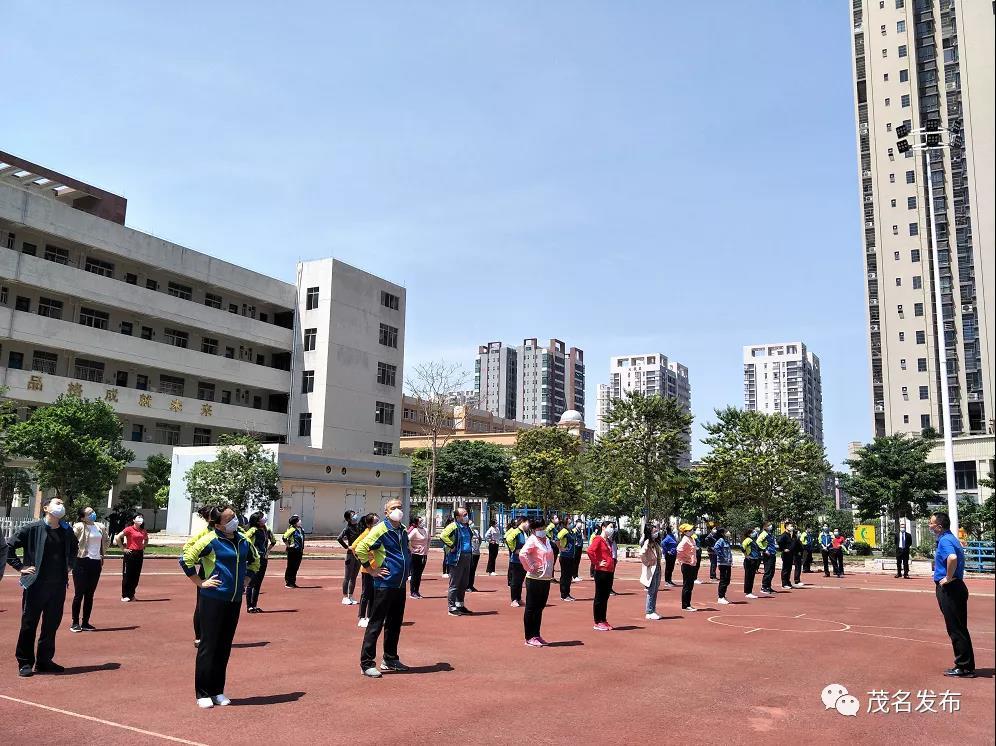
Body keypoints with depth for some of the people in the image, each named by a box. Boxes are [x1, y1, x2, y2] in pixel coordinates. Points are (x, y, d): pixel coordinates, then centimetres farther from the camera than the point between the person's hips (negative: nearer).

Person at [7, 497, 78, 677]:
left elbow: (74, 548, 27)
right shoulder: (32, 528, -8)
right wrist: (20, 567, -8)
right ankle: (25, 663, 16)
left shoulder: (67, 531, 8)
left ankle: (44, 661, 22)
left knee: (52, 624, 10)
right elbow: (8, 546, -6)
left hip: (59, 585, 5)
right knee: (29, 624, 4)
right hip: (36, 584, -5)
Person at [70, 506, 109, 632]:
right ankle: (75, 623, 9)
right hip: (82, 562, -5)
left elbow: (105, 541, 24)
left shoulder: (100, 527, 9)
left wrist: (103, 555, 18)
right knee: (79, 594, -1)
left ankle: (85, 623, 17)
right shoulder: (79, 527, -9)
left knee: (90, 595, 10)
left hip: (96, 563, 5)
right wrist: (73, 556, -14)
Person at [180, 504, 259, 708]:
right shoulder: (211, 540, -11)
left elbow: (254, 561, 25)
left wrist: (246, 580, 14)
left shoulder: (243, 541, 7)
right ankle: (203, 694, 11)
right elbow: (186, 559, -13)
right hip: (213, 599, -6)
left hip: (235, 600, 6)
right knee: (208, 645, 1)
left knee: (225, 647, 11)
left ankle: (218, 692, 21)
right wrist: (200, 583, -11)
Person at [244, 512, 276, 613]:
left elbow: (273, 541, 23)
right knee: (251, 583, -2)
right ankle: (249, 606, 3)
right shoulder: (253, 530, -14)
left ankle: (254, 605, 19)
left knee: (258, 583, 12)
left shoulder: (267, 530, 7)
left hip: (263, 559, 7)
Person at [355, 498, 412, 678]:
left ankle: (390, 659, 27)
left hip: (400, 585, 8)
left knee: (395, 623, 15)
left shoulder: (403, 531, 11)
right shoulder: (381, 529, -13)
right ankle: (367, 663, 4)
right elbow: (360, 548, -20)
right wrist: (372, 570, -16)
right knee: (376, 624, -3)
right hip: (384, 584, -8)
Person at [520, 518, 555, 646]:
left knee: (540, 607, 15)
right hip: (535, 579, -8)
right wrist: (531, 567, -21)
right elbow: (522, 554, -28)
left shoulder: (547, 540, 13)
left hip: (546, 579, 8)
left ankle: (536, 635, 24)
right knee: (531, 608, 0)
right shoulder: (532, 540, -12)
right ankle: (529, 638, 5)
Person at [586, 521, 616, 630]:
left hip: (610, 572, 9)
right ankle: (597, 623, 5)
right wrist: (597, 562, -20)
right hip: (601, 572, -9)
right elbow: (590, 550, -27)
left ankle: (604, 621, 22)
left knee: (606, 597, 14)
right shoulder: (598, 539, -11)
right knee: (599, 597, -1)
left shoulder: (608, 541, 16)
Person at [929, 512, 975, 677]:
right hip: (956, 587, 10)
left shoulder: (945, 540, -18)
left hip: (948, 589, -10)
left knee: (956, 629, -3)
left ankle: (965, 667, 4)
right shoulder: (950, 538, 13)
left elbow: (952, 558, -38)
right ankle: (965, 665, 21)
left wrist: (948, 578, -25)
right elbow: (957, 556, 28)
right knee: (959, 628, 14)